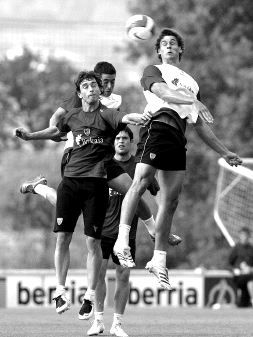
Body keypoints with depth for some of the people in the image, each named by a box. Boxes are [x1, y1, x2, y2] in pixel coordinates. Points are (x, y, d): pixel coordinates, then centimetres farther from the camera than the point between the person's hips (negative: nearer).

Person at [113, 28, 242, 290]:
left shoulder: (191, 83, 31)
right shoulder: (153, 71, 14)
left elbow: (200, 125, 32)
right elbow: (161, 91, -10)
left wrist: (224, 152, 28)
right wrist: (192, 101, -25)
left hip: (178, 138, 6)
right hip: (157, 127, -6)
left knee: (171, 201, 2)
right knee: (140, 182, -25)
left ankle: (159, 259, 6)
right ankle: (122, 239, -30)